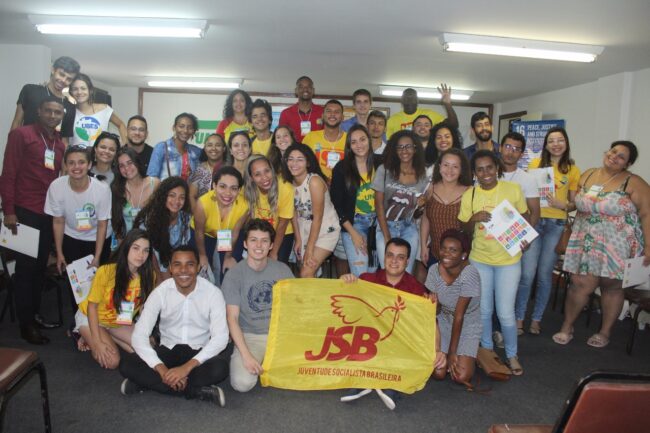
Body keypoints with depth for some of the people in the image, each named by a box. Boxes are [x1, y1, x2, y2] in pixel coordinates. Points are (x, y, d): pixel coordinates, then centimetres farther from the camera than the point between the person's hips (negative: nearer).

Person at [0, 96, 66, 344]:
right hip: (25, 212, -6)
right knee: (25, 268, 2)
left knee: (41, 266, 14)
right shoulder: (21, 135, -6)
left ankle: (34, 314, 27)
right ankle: (25, 324, 12)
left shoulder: (60, 144, 12)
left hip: (50, 214, 6)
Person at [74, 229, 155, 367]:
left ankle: (108, 337, 9)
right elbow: (92, 305, -20)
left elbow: (143, 306, -3)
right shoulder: (106, 271, -30)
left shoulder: (148, 275, -19)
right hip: (91, 318, -4)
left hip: (120, 323, 5)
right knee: (111, 361, -19)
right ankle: (90, 337, 8)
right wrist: (98, 342, -24)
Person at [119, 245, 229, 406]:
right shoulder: (160, 292, -11)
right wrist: (161, 369, -32)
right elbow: (139, 335, -17)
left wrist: (188, 366, -34)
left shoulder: (213, 293, -15)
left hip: (199, 352, -2)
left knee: (220, 367, -34)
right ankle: (199, 391, -27)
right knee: (127, 363, -25)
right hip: (168, 350, 2)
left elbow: (220, 337, -21)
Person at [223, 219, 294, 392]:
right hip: (249, 337, -2)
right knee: (242, 383, -26)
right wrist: (246, 355, -20)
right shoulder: (234, 275, -7)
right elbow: (232, 318, -10)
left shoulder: (282, 270, 3)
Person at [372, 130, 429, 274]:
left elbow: (420, 211, 13)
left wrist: (420, 205, -11)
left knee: (406, 273, 0)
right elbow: (379, 205, -8)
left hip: (409, 229, 2)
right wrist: (387, 237, -12)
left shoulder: (422, 176, 1)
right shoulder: (384, 170, -7)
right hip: (385, 226, -2)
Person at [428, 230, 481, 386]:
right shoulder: (435, 270, -14)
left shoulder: (469, 274, -28)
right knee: (438, 373, -10)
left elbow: (459, 316, -24)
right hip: (445, 321, 3)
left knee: (461, 377, -15)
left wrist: (452, 352, -19)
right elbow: (435, 308, -5)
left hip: (468, 324, -3)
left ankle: (468, 356, 17)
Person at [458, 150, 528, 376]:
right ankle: (487, 349, 37)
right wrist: (474, 218, -18)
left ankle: (512, 355, 26)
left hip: (509, 260, -2)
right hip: (479, 259, 2)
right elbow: (466, 230, 2)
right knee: (483, 309, 14)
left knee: (505, 312, 2)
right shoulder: (469, 195, -4)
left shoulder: (513, 189, -8)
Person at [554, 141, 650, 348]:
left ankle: (605, 332, 26)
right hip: (586, 241, 3)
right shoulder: (587, 175, 7)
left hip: (617, 245, -2)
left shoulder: (633, 183, -7)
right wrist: (568, 235, 11)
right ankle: (567, 327, 16)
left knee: (611, 286, 8)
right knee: (581, 283, -3)